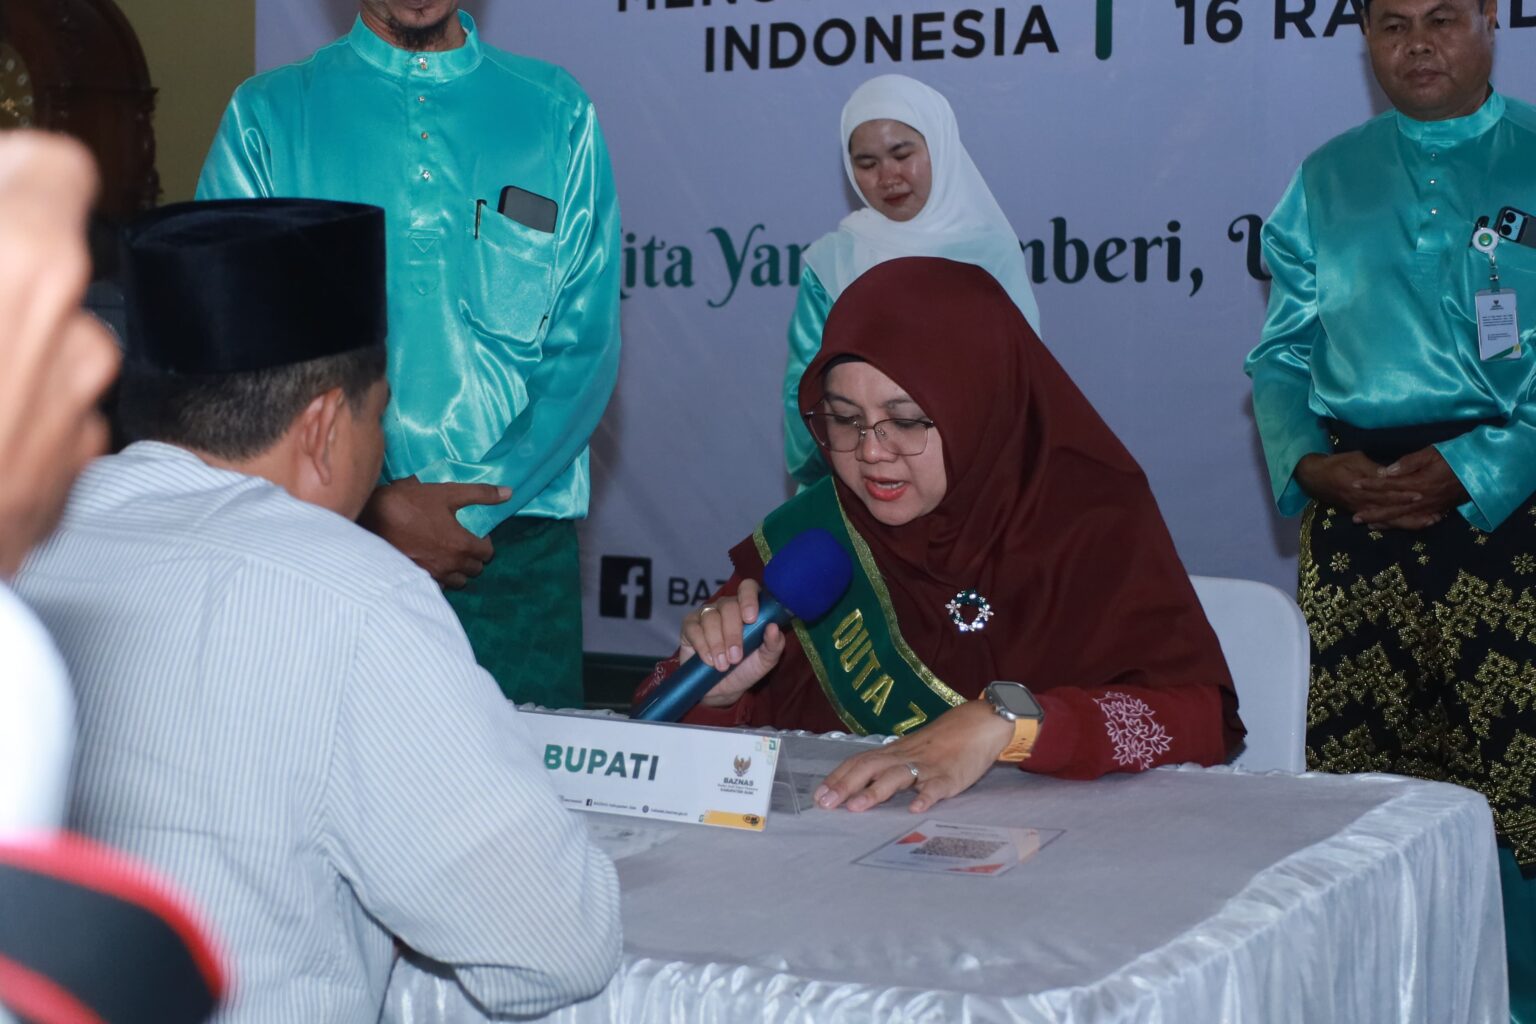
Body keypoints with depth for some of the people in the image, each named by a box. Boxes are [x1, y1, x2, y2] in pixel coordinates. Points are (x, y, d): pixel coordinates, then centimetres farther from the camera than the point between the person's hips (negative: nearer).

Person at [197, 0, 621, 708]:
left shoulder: (557, 113, 8)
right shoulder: (267, 115, 5)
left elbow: (586, 349, 1)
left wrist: (472, 508, -11)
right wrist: (374, 509, -13)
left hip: (513, 541, 1)